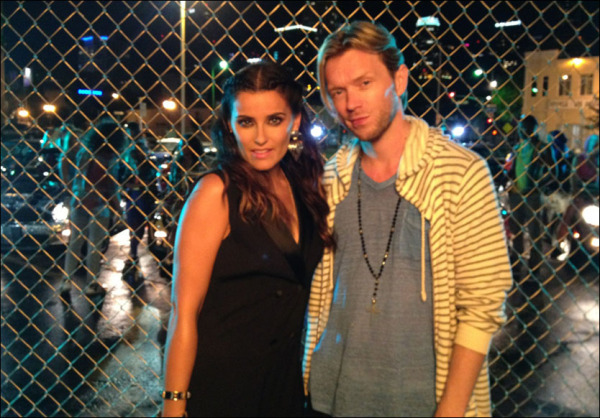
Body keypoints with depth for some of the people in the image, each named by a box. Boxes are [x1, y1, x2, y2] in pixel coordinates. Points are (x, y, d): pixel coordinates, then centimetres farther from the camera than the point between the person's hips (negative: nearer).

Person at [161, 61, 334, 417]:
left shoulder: (304, 186, 0)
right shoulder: (217, 192, -16)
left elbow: (297, 286, 7)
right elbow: (184, 313, -16)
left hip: (286, 382, 5)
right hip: (219, 387, -5)